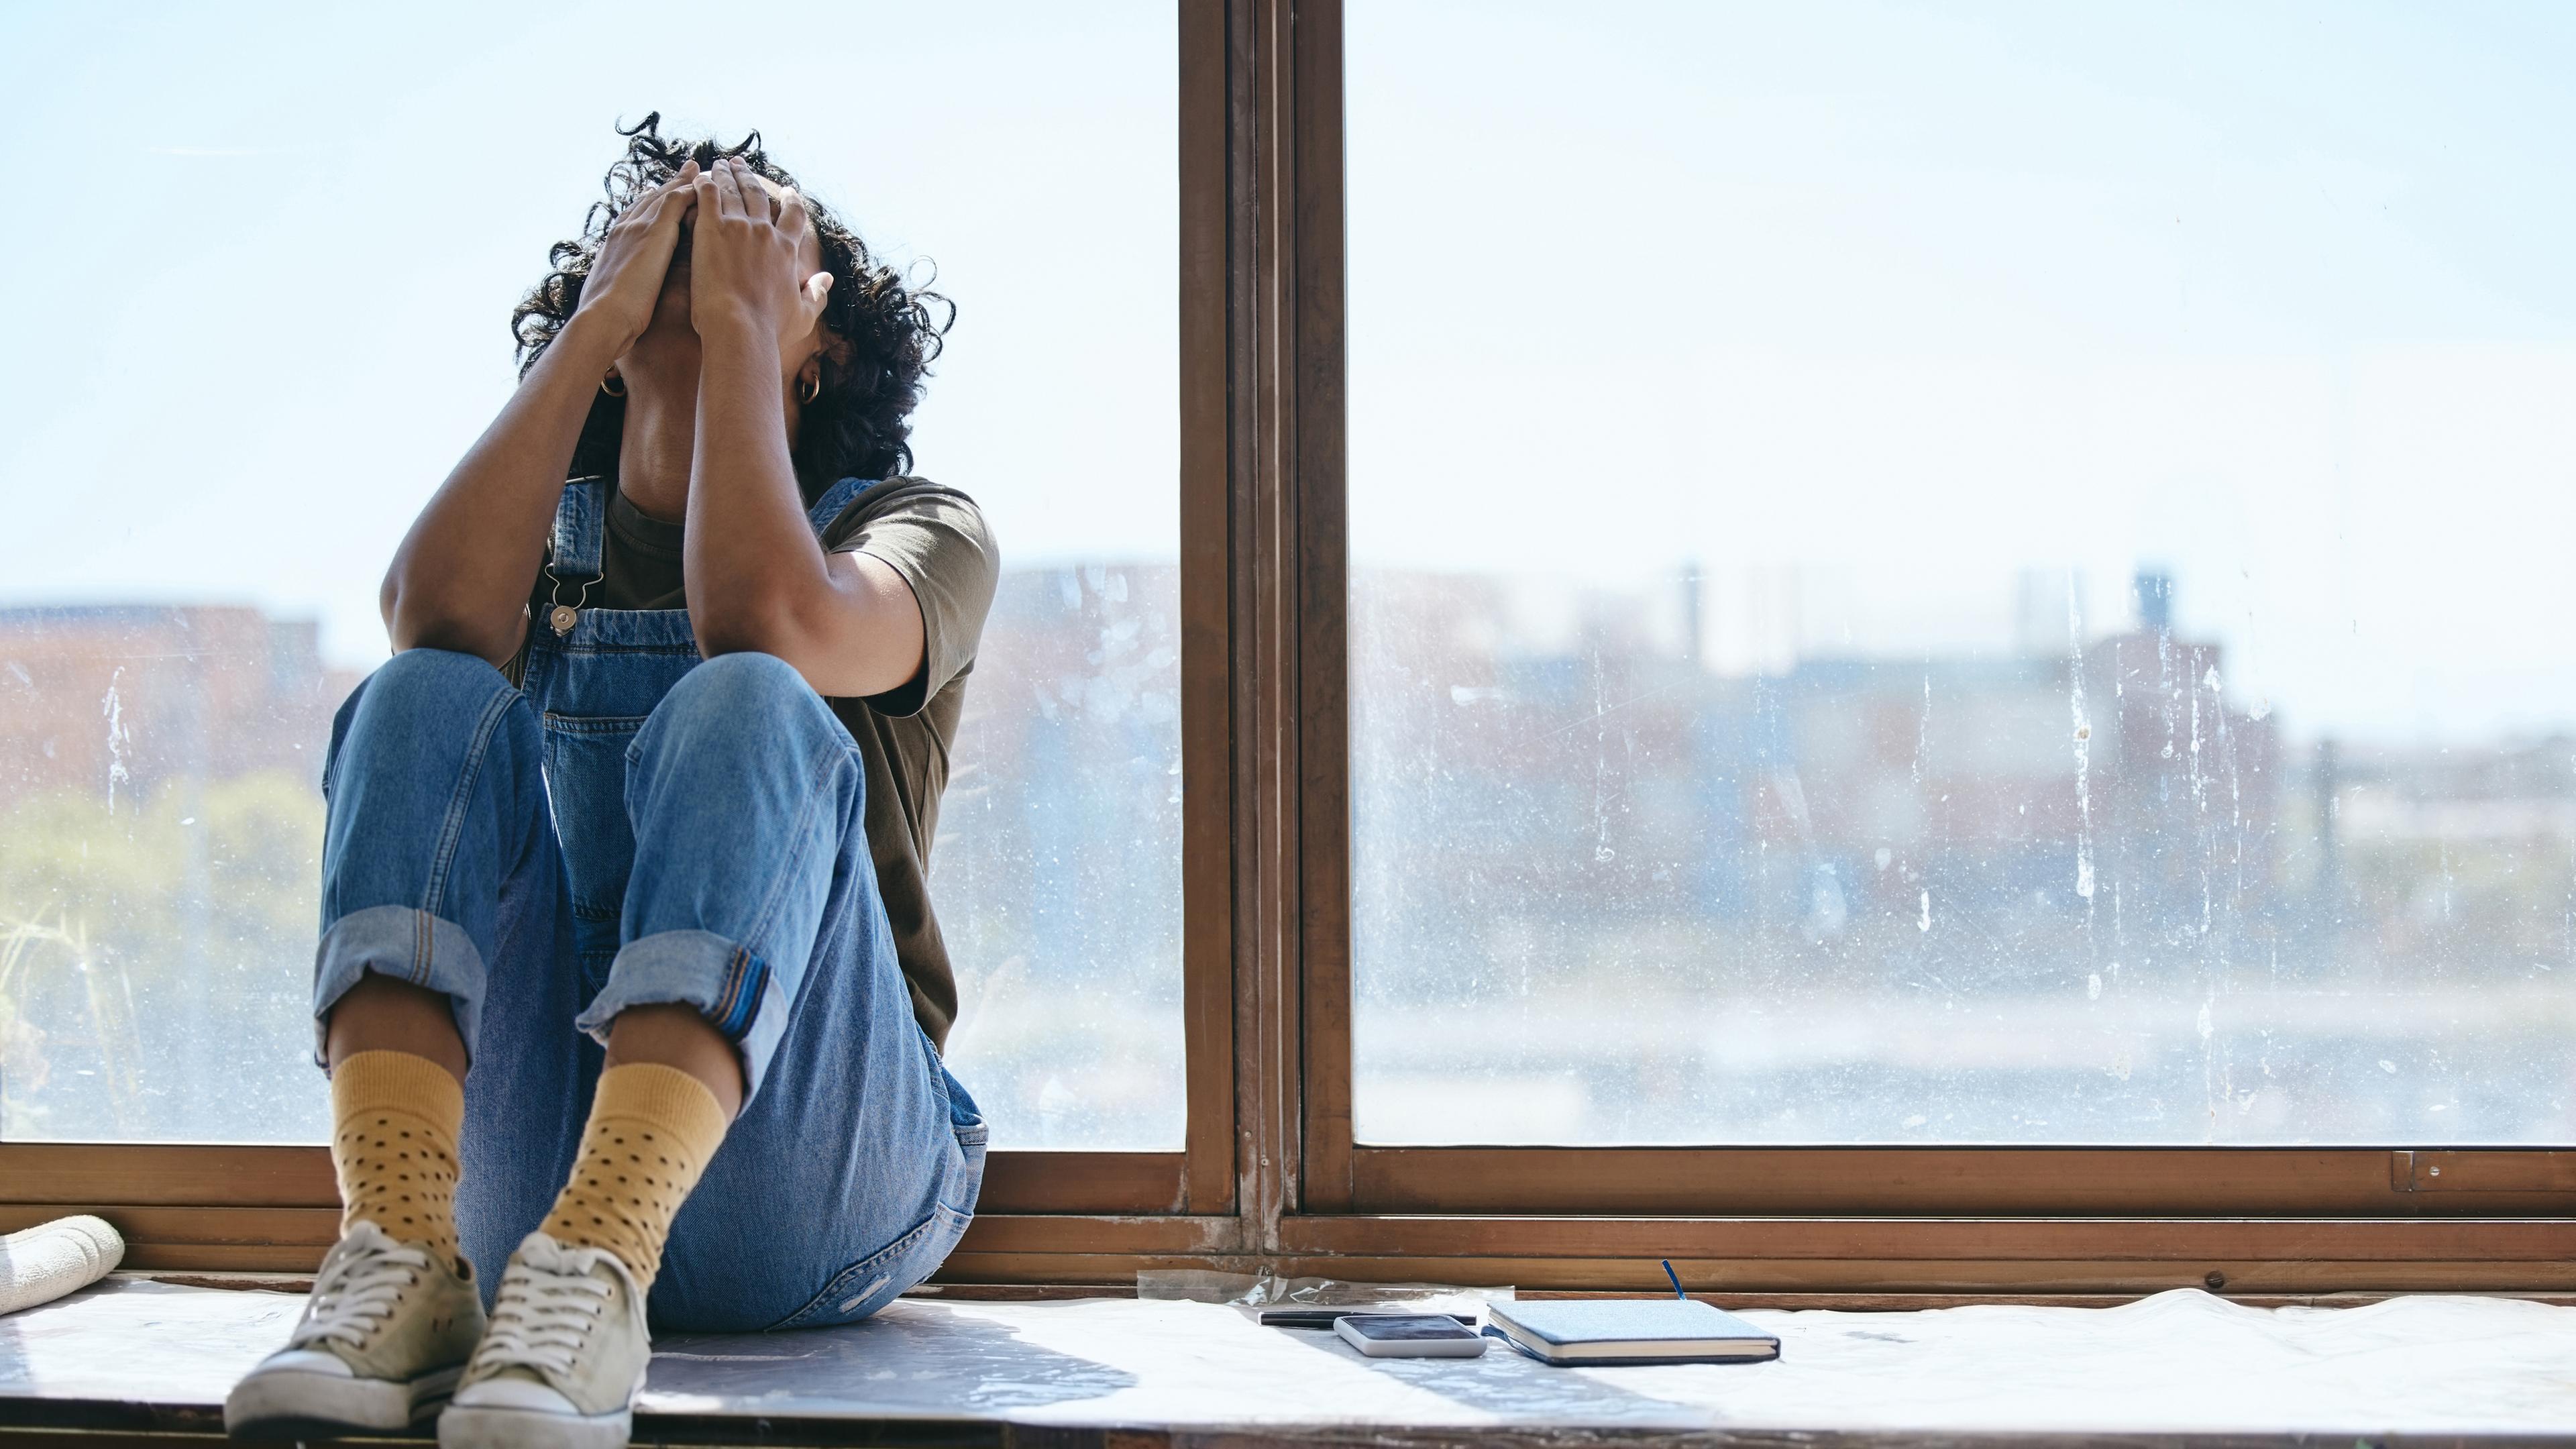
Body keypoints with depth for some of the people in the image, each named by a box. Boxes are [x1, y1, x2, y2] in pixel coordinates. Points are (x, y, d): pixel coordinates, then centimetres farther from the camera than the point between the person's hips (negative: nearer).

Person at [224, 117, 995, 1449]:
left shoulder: (914, 530, 10)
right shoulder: (551, 536, 19)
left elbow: (767, 623, -16)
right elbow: (435, 614, -8)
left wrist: (740, 320, -5)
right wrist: (599, 318, -2)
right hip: (535, 1167, 3)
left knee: (743, 706, -27)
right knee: (427, 699, -18)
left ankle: (594, 1266, -45)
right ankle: (400, 1254, -36)